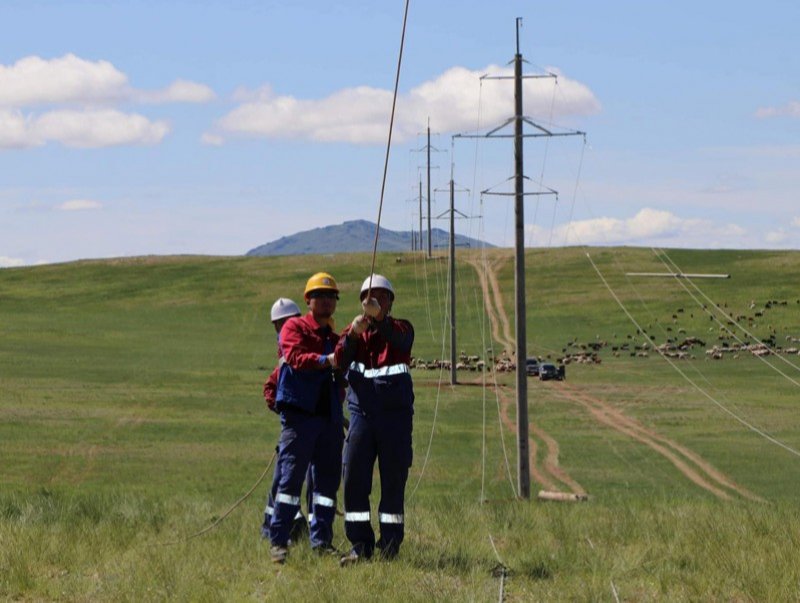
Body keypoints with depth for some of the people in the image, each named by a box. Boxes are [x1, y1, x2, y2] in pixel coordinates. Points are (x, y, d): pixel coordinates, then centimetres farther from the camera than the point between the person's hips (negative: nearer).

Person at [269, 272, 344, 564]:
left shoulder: (335, 338, 22)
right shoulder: (294, 327, 3)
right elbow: (295, 357, -17)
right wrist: (325, 361, -29)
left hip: (329, 416, 6)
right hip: (298, 412, -6)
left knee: (328, 479, 5)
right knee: (291, 477, -8)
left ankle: (321, 540, 12)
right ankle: (278, 541, -6)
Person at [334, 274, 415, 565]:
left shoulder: (401, 328, 5)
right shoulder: (353, 332, 10)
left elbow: (401, 339, -21)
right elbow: (340, 361, -8)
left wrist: (379, 318, -40)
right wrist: (353, 335, -27)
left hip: (395, 416, -2)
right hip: (362, 413, 2)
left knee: (393, 482, 0)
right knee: (353, 480, -5)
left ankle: (389, 547, 6)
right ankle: (360, 546, 1)